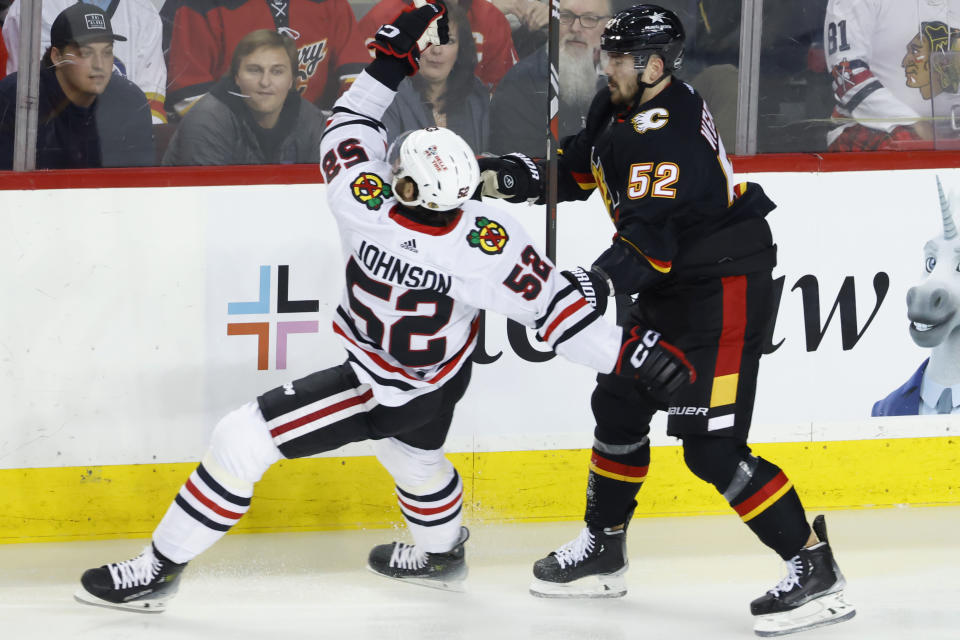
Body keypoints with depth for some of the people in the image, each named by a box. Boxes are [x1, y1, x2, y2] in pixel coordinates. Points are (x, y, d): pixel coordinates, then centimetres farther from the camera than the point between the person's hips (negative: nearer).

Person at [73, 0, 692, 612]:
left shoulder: (364, 205, -32)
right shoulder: (489, 240, -28)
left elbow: (349, 125, -13)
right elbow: (554, 306, -22)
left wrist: (392, 59, -6)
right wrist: (628, 350, -15)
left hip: (377, 388, -5)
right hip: (439, 387, 5)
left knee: (243, 441, 0)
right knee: (409, 448, 36)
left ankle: (160, 568, 6)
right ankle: (441, 552, 63)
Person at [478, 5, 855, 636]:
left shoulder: (664, 140, -28)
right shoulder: (624, 109, 3)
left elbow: (648, 245, -37)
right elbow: (582, 168, 18)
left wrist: (594, 286, -49)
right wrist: (520, 176, 1)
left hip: (727, 289, -11)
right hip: (674, 292, 11)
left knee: (712, 445, -14)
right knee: (620, 402, 18)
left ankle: (815, 571, -10)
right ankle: (603, 549, 32)